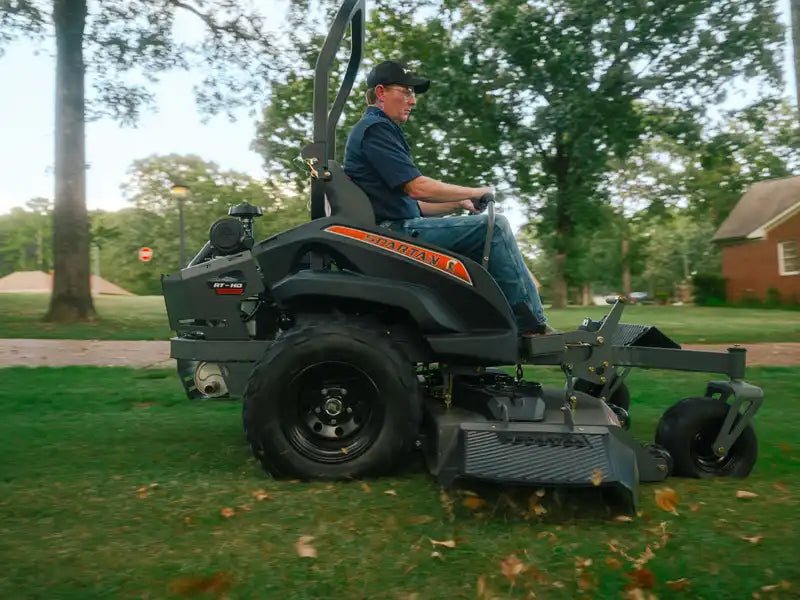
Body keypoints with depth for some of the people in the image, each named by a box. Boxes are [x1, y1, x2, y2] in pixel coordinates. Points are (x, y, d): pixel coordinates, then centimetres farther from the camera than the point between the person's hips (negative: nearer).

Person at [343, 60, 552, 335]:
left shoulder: (381, 129, 26)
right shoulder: (374, 128, -6)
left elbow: (410, 202, 22)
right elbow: (416, 187, -18)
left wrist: (459, 203, 9)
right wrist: (473, 192, -6)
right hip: (396, 232, -11)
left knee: (492, 236, 12)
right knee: (494, 226, -16)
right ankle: (532, 327, -13)